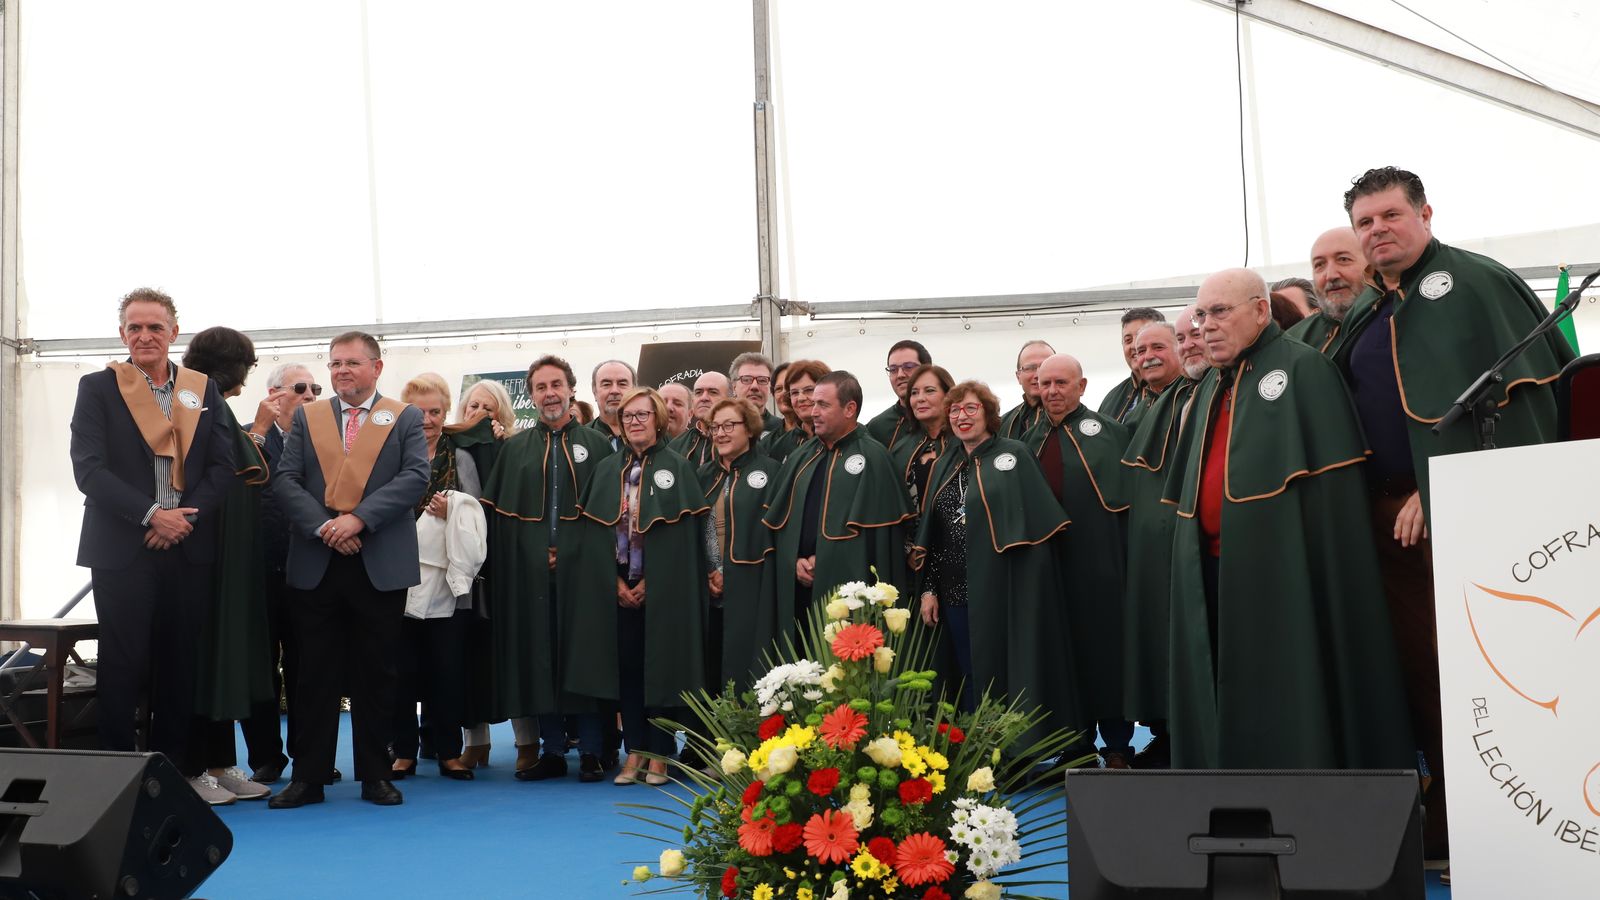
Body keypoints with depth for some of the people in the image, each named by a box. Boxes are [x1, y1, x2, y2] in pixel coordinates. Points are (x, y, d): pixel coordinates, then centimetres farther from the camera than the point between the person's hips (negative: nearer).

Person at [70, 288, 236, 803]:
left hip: (188, 548, 3)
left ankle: (182, 768, 17)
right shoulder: (98, 388, 2)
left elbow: (222, 466, 5)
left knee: (181, 663, 8)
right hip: (122, 548, -3)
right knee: (124, 664, 1)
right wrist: (151, 515, -15)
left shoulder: (204, 391, 11)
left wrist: (186, 516, -9)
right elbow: (88, 469, -7)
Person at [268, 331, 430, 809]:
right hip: (315, 566, 2)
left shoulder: (405, 419, 6)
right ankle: (308, 777, 13)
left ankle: (375, 775, 15)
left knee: (375, 675, 6)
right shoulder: (306, 418, 12)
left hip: (381, 566, -2)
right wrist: (322, 526, -14)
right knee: (315, 675, 5)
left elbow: (415, 477, -8)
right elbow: (285, 479, 2)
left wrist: (359, 518, -18)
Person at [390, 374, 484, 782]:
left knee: (448, 669, 2)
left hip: (447, 580, 1)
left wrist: (452, 513, -9)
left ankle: (450, 751, 12)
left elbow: (476, 522, 10)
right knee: (401, 668, 1)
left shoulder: (462, 460, 12)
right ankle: (403, 751, 13)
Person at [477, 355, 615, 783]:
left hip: (582, 568, -2)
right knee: (540, 657, 4)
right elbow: (494, 511, 7)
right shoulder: (514, 449, 12)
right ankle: (551, 752, 12)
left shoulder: (596, 444, 7)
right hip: (530, 571, 2)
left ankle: (590, 752, 7)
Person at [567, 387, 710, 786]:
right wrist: (616, 582, -5)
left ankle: (659, 755, 8)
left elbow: (684, 532, -7)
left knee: (660, 665, 0)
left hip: (663, 587, -3)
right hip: (615, 588, 3)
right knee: (626, 667, 4)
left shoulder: (677, 467, 0)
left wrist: (651, 582, -11)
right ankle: (634, 752, 12)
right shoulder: (607, 469, 10)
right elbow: (593, 530, 6)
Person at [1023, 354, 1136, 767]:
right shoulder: (1030, 440, 14)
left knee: (1106, 654, 2)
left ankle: (1117, 747, 13)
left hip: (1099, 566, -4)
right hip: (1048, 567, 4)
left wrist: (1129, 560, -10)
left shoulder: (1109, 432, 0)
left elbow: (1127, 500, -4)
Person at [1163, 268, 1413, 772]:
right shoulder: (1209, 390, 19)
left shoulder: (1301, 368, -4)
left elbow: (1335, 484, -11)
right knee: (1231, 702, 10)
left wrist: (1326, 572, -17)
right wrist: (1193, 554, 15)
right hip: (1213, 575, 7)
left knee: (1295, 701, -5)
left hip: (1286, 570, -7)